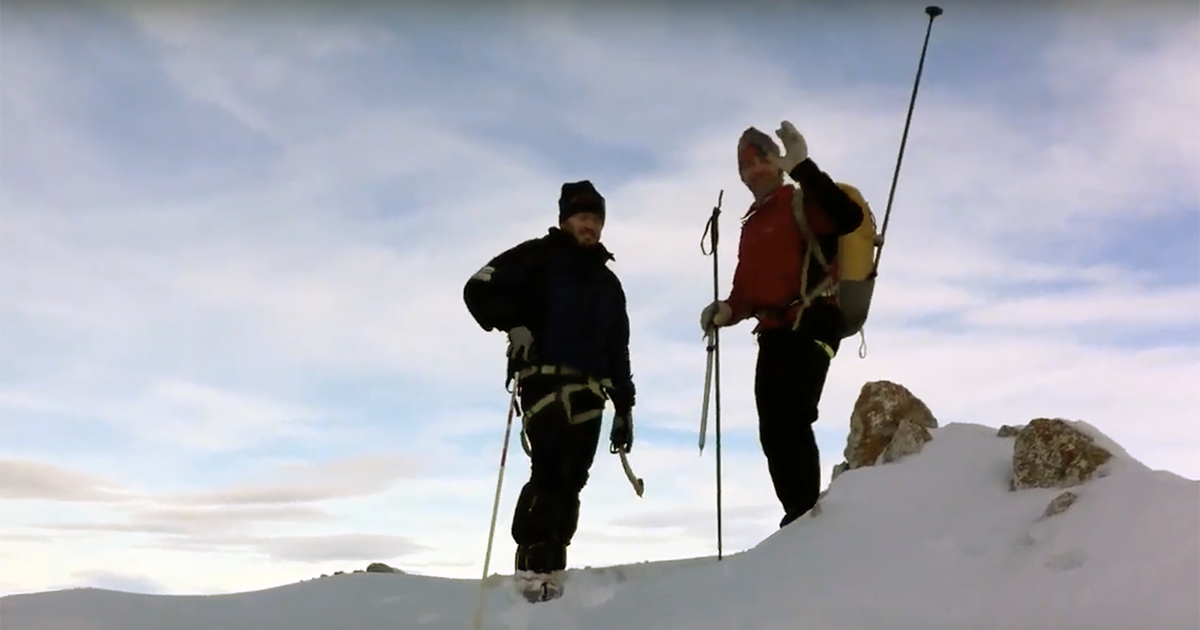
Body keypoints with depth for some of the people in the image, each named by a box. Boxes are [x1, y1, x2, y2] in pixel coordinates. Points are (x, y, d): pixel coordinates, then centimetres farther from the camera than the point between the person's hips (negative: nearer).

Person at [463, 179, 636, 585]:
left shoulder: (608, 283, 24)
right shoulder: (540, 256, 7)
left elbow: (617, 351, 24)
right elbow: (479, 290, -2)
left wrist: (624, 407, 18)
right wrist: (513, 324, -18)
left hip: (589, 389, 6)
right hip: (544, 377, -5)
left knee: (571, 481, -1)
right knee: (550, 472, -19)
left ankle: (552, 567, 3)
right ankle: (533, 562, -15)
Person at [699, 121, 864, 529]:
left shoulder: (801, 203, 3)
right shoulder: (751, 226, 24)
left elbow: (848, 218, -20)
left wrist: (802, 166, -22)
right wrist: (725, 311, 5)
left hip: (811, 325, -8)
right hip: (775, 334, 8)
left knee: (793, 421, -20)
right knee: (773, 433, 5)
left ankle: (806, 515, -18)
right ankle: (800, 515, 11)